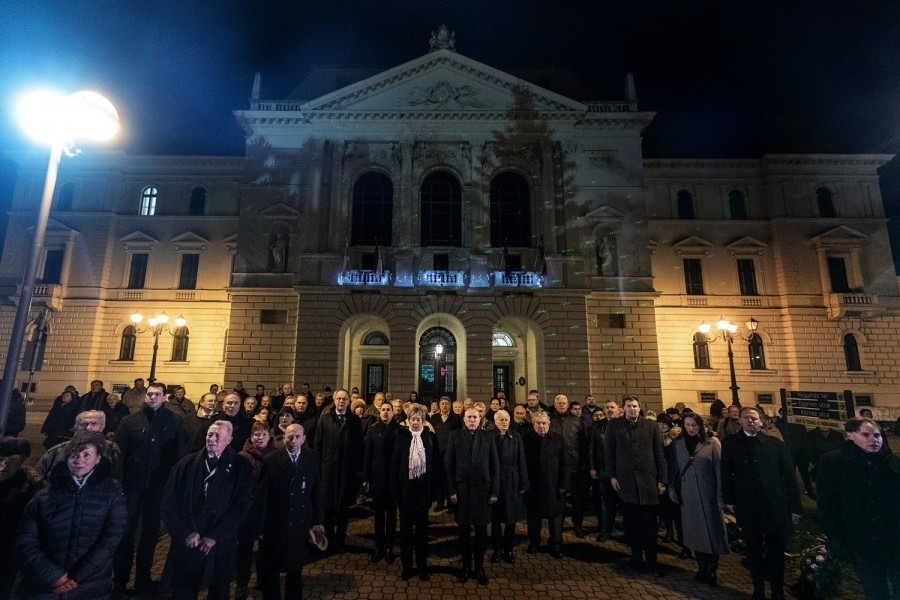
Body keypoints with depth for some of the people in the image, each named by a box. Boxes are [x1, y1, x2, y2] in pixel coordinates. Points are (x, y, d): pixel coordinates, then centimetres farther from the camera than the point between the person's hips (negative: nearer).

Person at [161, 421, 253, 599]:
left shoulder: (241, 466, -4)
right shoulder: (187, 463, 3)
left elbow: (241, 505, -8)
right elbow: (169, 502, 1)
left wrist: (214, 537, -11)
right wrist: (185, 533, -7)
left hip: (220, 546, -1)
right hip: (186, 543, 1)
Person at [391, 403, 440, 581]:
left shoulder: (431, 438, -2)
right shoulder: (401, 436, -3)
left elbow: (436, 464, 0)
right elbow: (394, 464, -2)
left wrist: (433, 489, -4)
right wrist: (395, 489, -5)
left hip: (423, 489, 0)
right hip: (406, 489, 0)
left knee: (422, 529, 13)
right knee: (406, 529, 12)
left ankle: (422, 566, 28)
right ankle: (406, 566, 27)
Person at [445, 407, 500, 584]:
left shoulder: (488, 437, 2)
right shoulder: (455, 436, -1)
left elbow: (495, 466, 2)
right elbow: (448, 464, -2)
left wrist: (494, 491, -1)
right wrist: (451, 490, -6)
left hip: (482, 489, 1)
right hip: (462, 489, 0)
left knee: (481, 531, 9)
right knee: (464, 530, 10)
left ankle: (479, 567, 26)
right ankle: (466, 566, 28)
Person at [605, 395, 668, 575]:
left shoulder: (651, 426, 1)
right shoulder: (614, 426, 2)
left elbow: (660, 455, 2)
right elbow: (608, 452, 4)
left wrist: (662, 480, -1)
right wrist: (612, 476, -1)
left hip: (648, 481, -1)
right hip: (625, 481, 1)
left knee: (649, 523, 5)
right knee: (631, 523, 9)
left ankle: (651, 560, 18)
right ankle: (636, 557, 23)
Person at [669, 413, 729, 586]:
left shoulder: (712, 443, -4)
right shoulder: (677, 445, 2)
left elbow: (719, 470, -7)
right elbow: (674, 469, 4)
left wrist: (721, 496, -12)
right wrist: (672, 490, 0)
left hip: (708, 495, -2)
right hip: (688, 496, 2)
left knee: (712, 531, 5)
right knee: (695, 532, 11)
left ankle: (712, 570, 19)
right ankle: (702, 568, 25)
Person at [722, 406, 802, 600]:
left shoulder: (775, 444, 0)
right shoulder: (730, 443, -1)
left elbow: (789, 476, 2)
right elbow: (726, 473, 2)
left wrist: (795, 506, 1)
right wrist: (728, 499, -1)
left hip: (775, 506, 0)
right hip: (747, 507, 0)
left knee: (776, 550, 10)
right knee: (753, 550, 13)